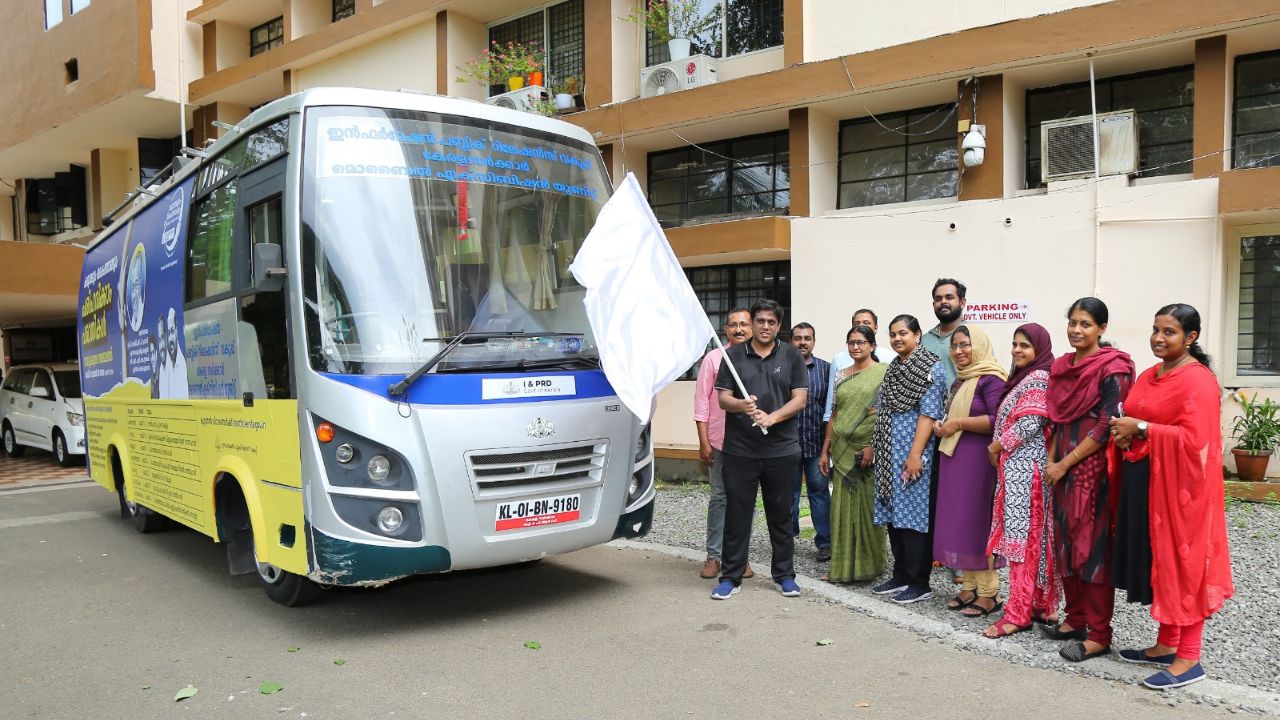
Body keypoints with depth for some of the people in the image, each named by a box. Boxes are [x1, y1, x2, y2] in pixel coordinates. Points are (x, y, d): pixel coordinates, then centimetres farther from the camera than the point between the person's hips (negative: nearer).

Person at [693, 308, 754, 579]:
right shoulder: (714, 358, 1)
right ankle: (713, 556, 13)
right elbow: (701, 401, 1)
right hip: (720, 441, -1)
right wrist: (704, 442, -4)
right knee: (719, 498, 5)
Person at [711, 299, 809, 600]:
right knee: (736, 513, 3)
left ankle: (784, 575, 22)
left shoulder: (792, 356, 6)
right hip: (739, 449, 0)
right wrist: (741, 405, -20)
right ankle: (731, 577, 13)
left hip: (782, 450, 0)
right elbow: (723, 397, 2)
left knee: (781, 515, 10)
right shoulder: (734, 355, 7)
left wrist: (771, 417, -16)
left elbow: (800, 398, 0)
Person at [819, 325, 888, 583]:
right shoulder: (841, 376, 13)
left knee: (869, 507, 1)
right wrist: (825, 451, 12)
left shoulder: (884, 372, -3)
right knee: (842, 507, 7)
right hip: (843, 450, 5)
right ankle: (842, 566, 15)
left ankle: (868, 564, 14)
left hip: (870, 450, -5)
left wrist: (873, 446, -16)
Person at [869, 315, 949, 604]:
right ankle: (901, 576, 21)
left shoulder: (931, 368, -6)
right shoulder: (893, 369, 17)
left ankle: (919, 583, 5)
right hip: (888, 453, 8)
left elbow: (929, 412, -14)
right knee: (893, 515, 10)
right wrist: (873, 446, 15)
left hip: (912, 453, -7)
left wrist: (916, 454, -19)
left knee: (913, 515, -4)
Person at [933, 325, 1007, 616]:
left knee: (977, 521, -5)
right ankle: (970, 586, 18)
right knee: (959, 521, 9)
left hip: (978, 459, -9)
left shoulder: (991, 378, -11)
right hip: (954, 458, 9)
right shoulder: (960, 379, 17)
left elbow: (999, 421, -21)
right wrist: (943, 425, 9)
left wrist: (959, 423, -16)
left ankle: (989, 592, 5)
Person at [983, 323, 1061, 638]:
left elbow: (1029, 424, -19)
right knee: (1033, 537, 10)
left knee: (1022, 536, -8)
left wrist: (997, 446, -9)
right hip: (1017, 466, 10)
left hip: (1024, 466, -10)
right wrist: (999, 448, 9)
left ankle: (1018, 613, -6)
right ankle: (1040, 604, 16)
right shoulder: (1024, 378, 19)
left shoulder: (1038, 379, -11)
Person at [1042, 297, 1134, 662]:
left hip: (1094, 467, -7)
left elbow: (1106, 426, -15)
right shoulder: (1062, 366, 11)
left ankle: (1098, 635, 6)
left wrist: (1065, 464, -13)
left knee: (1093, 546, -3)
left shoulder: (1112, 368, -10)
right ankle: (1075, 619, 24)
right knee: (1066, 543, 12)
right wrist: (1051, 460, 5)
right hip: (1063, 467, 7)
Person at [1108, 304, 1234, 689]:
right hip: (1143, 480, 9)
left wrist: (1141, 429, -19)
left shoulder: (1198, 380, -14)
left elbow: (1195, 439, -22)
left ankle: (1189, 660, 8)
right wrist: (1125, 435, 2)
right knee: (1156, 563, 14)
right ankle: (1166, 644, 25)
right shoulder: (1149, 375, 13)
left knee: (1182, 564, -1)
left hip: (1178, 484, -9)